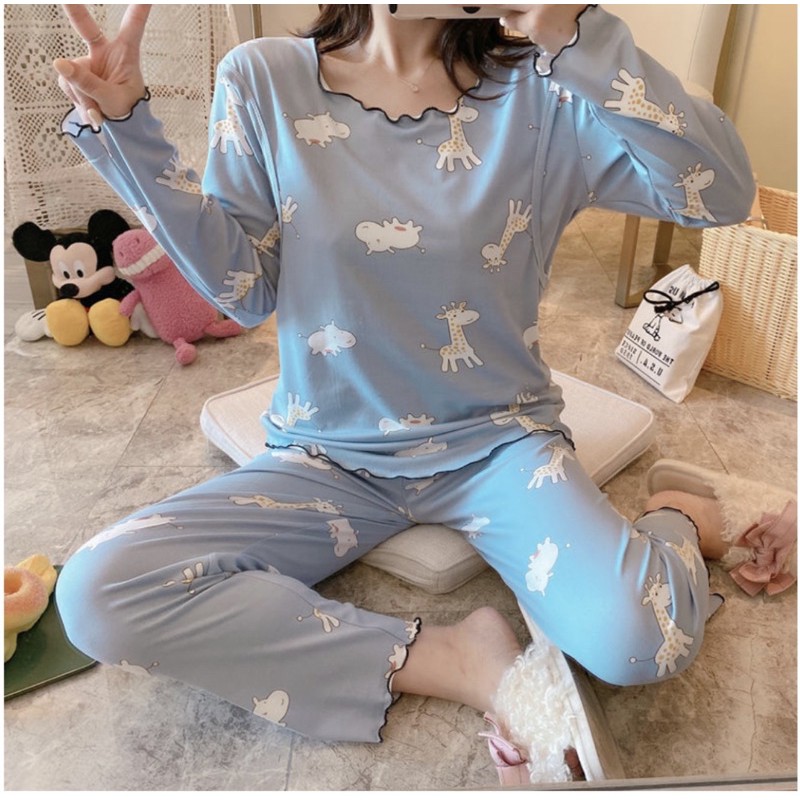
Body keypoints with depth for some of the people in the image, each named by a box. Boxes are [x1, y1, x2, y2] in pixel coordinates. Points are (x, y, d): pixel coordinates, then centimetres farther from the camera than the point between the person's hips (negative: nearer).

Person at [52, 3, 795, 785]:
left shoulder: (541, 93, -4)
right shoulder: (263, 79, -1)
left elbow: (725, 193, -13)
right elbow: (245, 288, -1)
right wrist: (121, 124, -9)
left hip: (496, 439, -1)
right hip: (332, 452, 3)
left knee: (635, 638, -27)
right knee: (97, 591, -19)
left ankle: (672, 519, 11)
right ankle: (457, 661, -11)